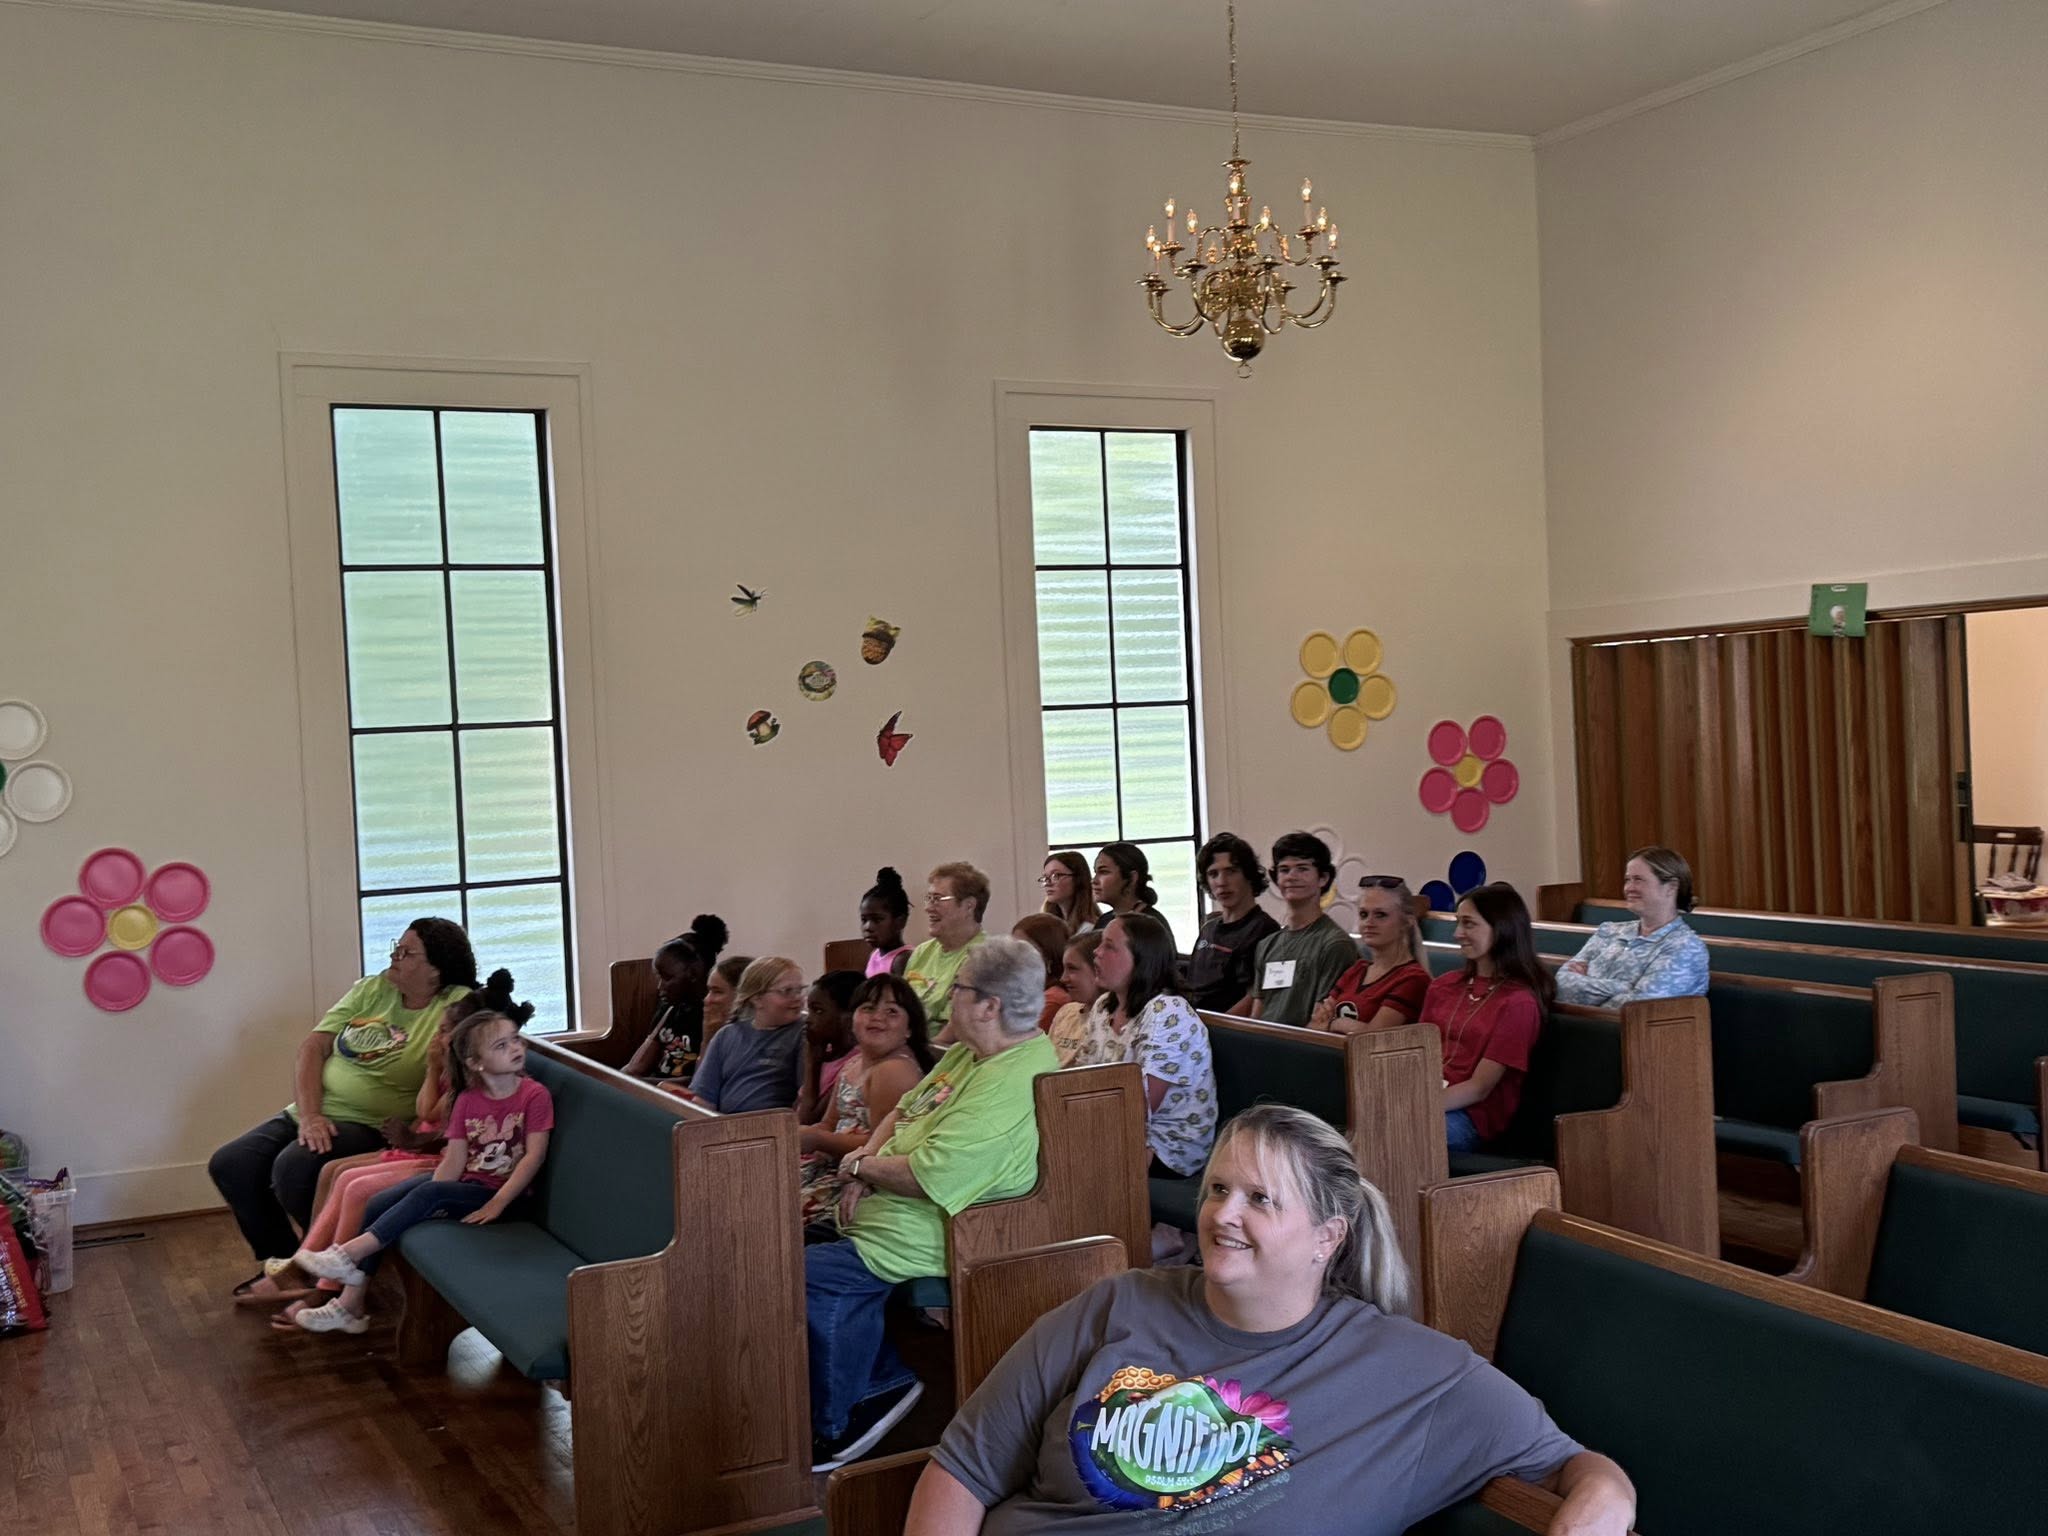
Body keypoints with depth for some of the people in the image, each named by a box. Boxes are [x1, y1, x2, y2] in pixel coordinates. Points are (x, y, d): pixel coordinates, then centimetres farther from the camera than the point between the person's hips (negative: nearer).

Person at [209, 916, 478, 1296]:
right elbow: (313, 1047, 1)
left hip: (369, 1126, -7)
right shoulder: (373, 988, 5)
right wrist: (309, 1115, -12)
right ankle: (282, 1261, 15)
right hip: (312, 1113, 7)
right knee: (228, 1166, -4)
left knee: (292, 1167, -30)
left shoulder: (456, 1006, -10)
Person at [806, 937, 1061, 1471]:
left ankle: (830, 1432, 3)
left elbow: (925, 1177, -28)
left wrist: (859, 1166, -11)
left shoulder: (1008, 1086, -27)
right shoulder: (971, 1052, 8)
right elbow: (904, 1110, 16)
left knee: (806, 1273, -17)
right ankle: (887, 1381, 16)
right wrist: (867, 1164, -3)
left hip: (922, 1242, -11)